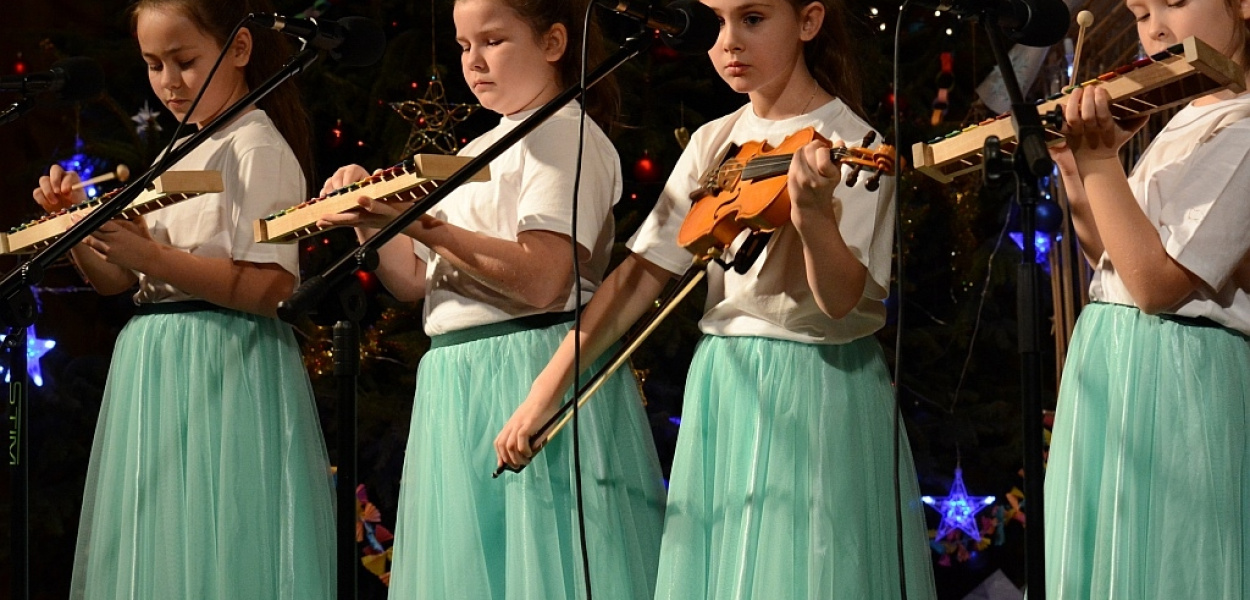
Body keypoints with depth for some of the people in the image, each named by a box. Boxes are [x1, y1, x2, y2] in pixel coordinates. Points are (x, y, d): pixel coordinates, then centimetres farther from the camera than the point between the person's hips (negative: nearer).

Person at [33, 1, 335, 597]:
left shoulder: (257, 147, -8)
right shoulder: (177, 156, 18)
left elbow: (270, 288, -19)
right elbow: (116, 278, 18)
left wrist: (151, 254, -23)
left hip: (222, 370, -9)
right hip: (157, 371, 9)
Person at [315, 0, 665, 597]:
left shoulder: (565, 135, -5)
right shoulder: (475, 154, 21)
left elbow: (542, 279, -19)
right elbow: (415, 282, 18)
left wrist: (430, 228, -23)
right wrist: (373, 223, 1)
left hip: (532, 364, -9)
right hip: (454, 384, 9)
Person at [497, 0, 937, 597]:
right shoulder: (714, 144, 7)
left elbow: (840, 299, -21)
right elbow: (645, 272, 6)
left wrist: (813, 212, -40)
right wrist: (548, 388, 1)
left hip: (818, 397, -6)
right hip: (720, 393, 6)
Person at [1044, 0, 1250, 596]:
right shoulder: (1181, 125, 14)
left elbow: (1159, 283, -18)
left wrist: (1099, 160, -17)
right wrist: (1076, 172, 5)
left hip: (1178, 383, -9)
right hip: (1110, 369, 9)